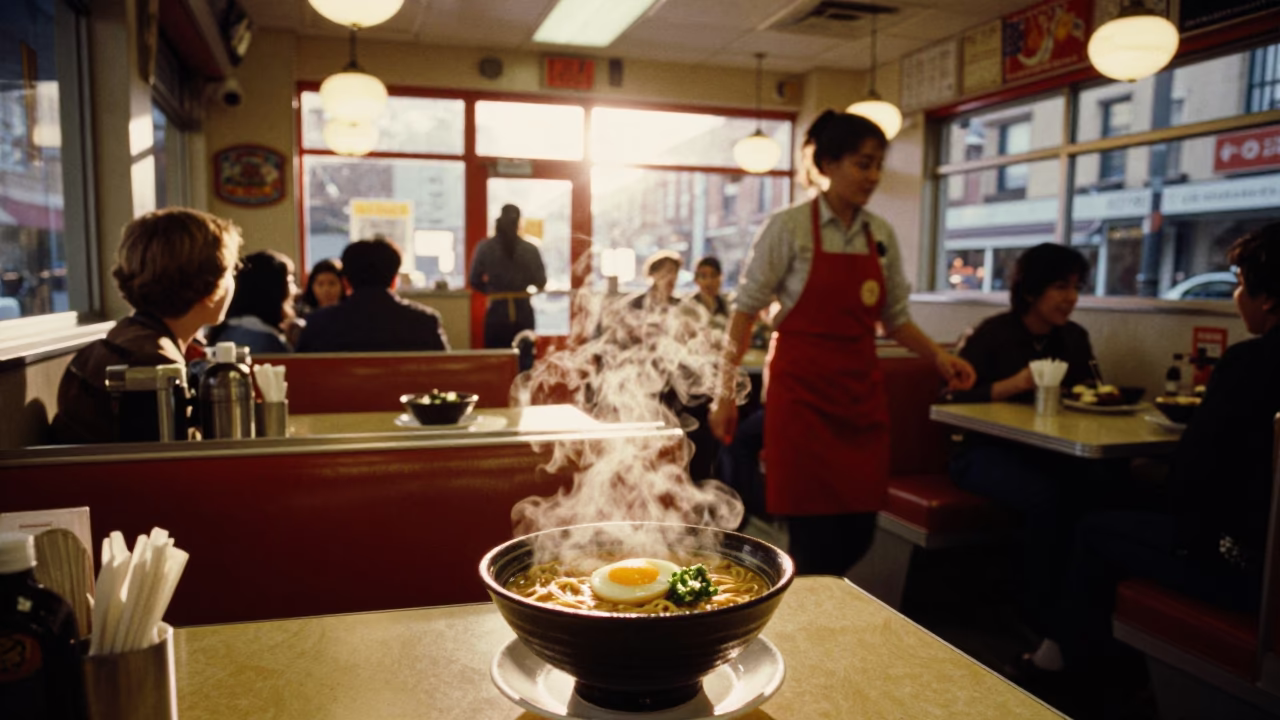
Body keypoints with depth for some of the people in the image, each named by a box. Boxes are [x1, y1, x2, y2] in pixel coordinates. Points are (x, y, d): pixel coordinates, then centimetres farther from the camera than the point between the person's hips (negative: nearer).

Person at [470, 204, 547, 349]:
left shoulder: (485, 248, -4)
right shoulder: (530, 249, -3)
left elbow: (475, 282, 0)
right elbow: (540, 282, 0)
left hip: (497, 310, -1)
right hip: (523, 310, 1)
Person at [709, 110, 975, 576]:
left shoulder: (881, 235, 9)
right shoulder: (789, 228, -6)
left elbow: (895, 318, 16)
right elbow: (745, 311, -6)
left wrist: (937, 355, -1)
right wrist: (725, 392, -10)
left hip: (861, 392, 5)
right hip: (803, 393, -5)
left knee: (857, 532, 7)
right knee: (816, 535, -4)